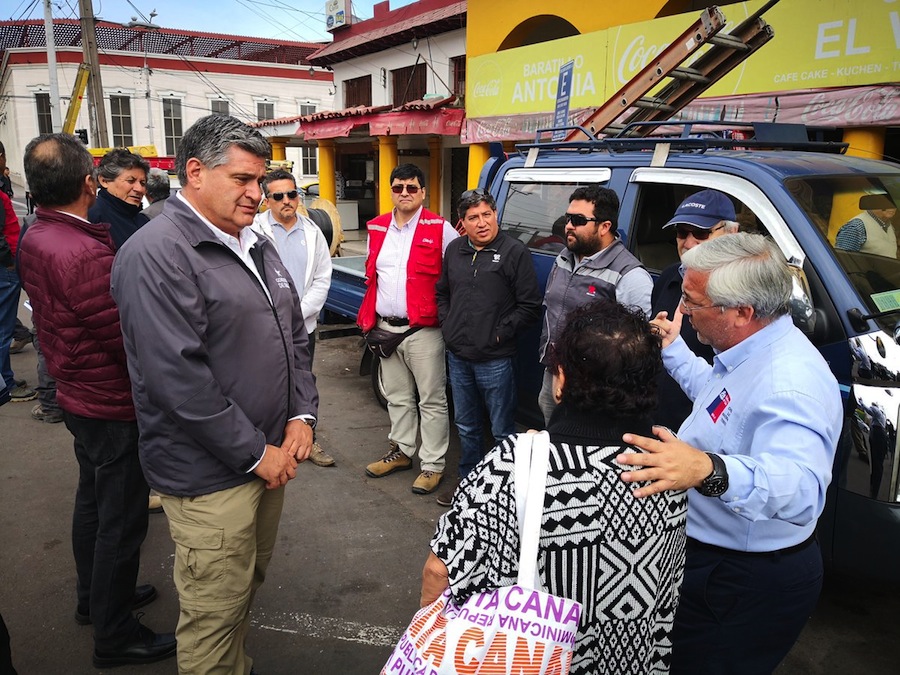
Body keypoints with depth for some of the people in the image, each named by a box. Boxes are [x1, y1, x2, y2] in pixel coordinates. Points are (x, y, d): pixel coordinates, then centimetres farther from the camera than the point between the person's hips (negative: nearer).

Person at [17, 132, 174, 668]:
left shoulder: (35, 239, 1)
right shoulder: (88, 255, -29)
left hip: (78, 395, 10)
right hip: (114, 406, -10)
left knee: (93, 499, 24)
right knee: (122, 519, 4)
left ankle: (94, 597, 43)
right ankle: (115, 635, 21)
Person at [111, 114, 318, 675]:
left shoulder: (257, 245, 11)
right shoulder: (155, 254, -16)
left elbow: (296, 336, 14)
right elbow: (178, 377, -22)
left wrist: (301, 416, 2)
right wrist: (256, 454, -17)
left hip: (270, 454, 8)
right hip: (211, 476, -8)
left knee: (249, 586, 23)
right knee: (216, 612, 7)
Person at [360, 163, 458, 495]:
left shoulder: (440, 229, -8)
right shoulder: (376, 228, 10)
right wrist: (368, 318, 14)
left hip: (423, 330, -6)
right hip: (386, 328, 6)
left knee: (432, 400, 3)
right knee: (397, 396, 19)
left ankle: (433, 464, 13)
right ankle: (401, 451, 35)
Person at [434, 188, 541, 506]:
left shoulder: (514, 251, -9)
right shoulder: (455, 250, 8)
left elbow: (530, 306, -10)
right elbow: (442, 292, 21)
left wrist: (500, 334, -11)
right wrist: (447, 326, 8)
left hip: (495, 360, -6)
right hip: (458, 357, 6)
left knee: (502, 431, 3)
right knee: (466, 426, 20)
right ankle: (468, 479, 37)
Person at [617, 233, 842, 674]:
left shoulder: (789, 381, -32)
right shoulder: (753, 353, 1)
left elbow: (800, 488, -48)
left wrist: (709, 470, -64)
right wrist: (674, 353, 23)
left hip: (746, 587, -10)